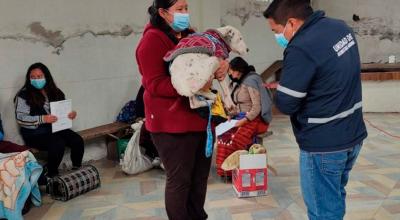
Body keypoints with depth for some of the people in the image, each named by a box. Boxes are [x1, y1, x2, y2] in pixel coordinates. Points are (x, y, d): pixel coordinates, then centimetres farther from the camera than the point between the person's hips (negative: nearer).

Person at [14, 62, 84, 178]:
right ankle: (51, 176, -10)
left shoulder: (55, 92, 10)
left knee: (78, 141, -18)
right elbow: (20, 118, -13)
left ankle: (77, 170, 0)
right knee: (58, 144, -30)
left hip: (56, 128, 5)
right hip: (35, 133, -5)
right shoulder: (24, 95, -6)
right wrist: (42, 119, -26)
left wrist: (71, 114, -6)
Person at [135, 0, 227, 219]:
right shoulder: (152, 40, -11)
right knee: (179, 179, 4)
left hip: (199, 117, 8)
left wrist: (220, 66, -8)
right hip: (173, 123, -8)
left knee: (200, 175, 17)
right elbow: (154, 85, -18)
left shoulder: (191, 36, 14)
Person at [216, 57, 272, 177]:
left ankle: (229, 171, -10)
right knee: (223, 137, -13)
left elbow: (257, 107, -17)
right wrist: (231, 115, 3)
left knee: (233, 141, -25)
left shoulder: (250, 81, -13)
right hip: (243, 118, 8)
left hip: (255, 120, -8)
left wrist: (245, 120, -22)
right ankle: (224, 169, -8)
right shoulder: (240, 82, 15)